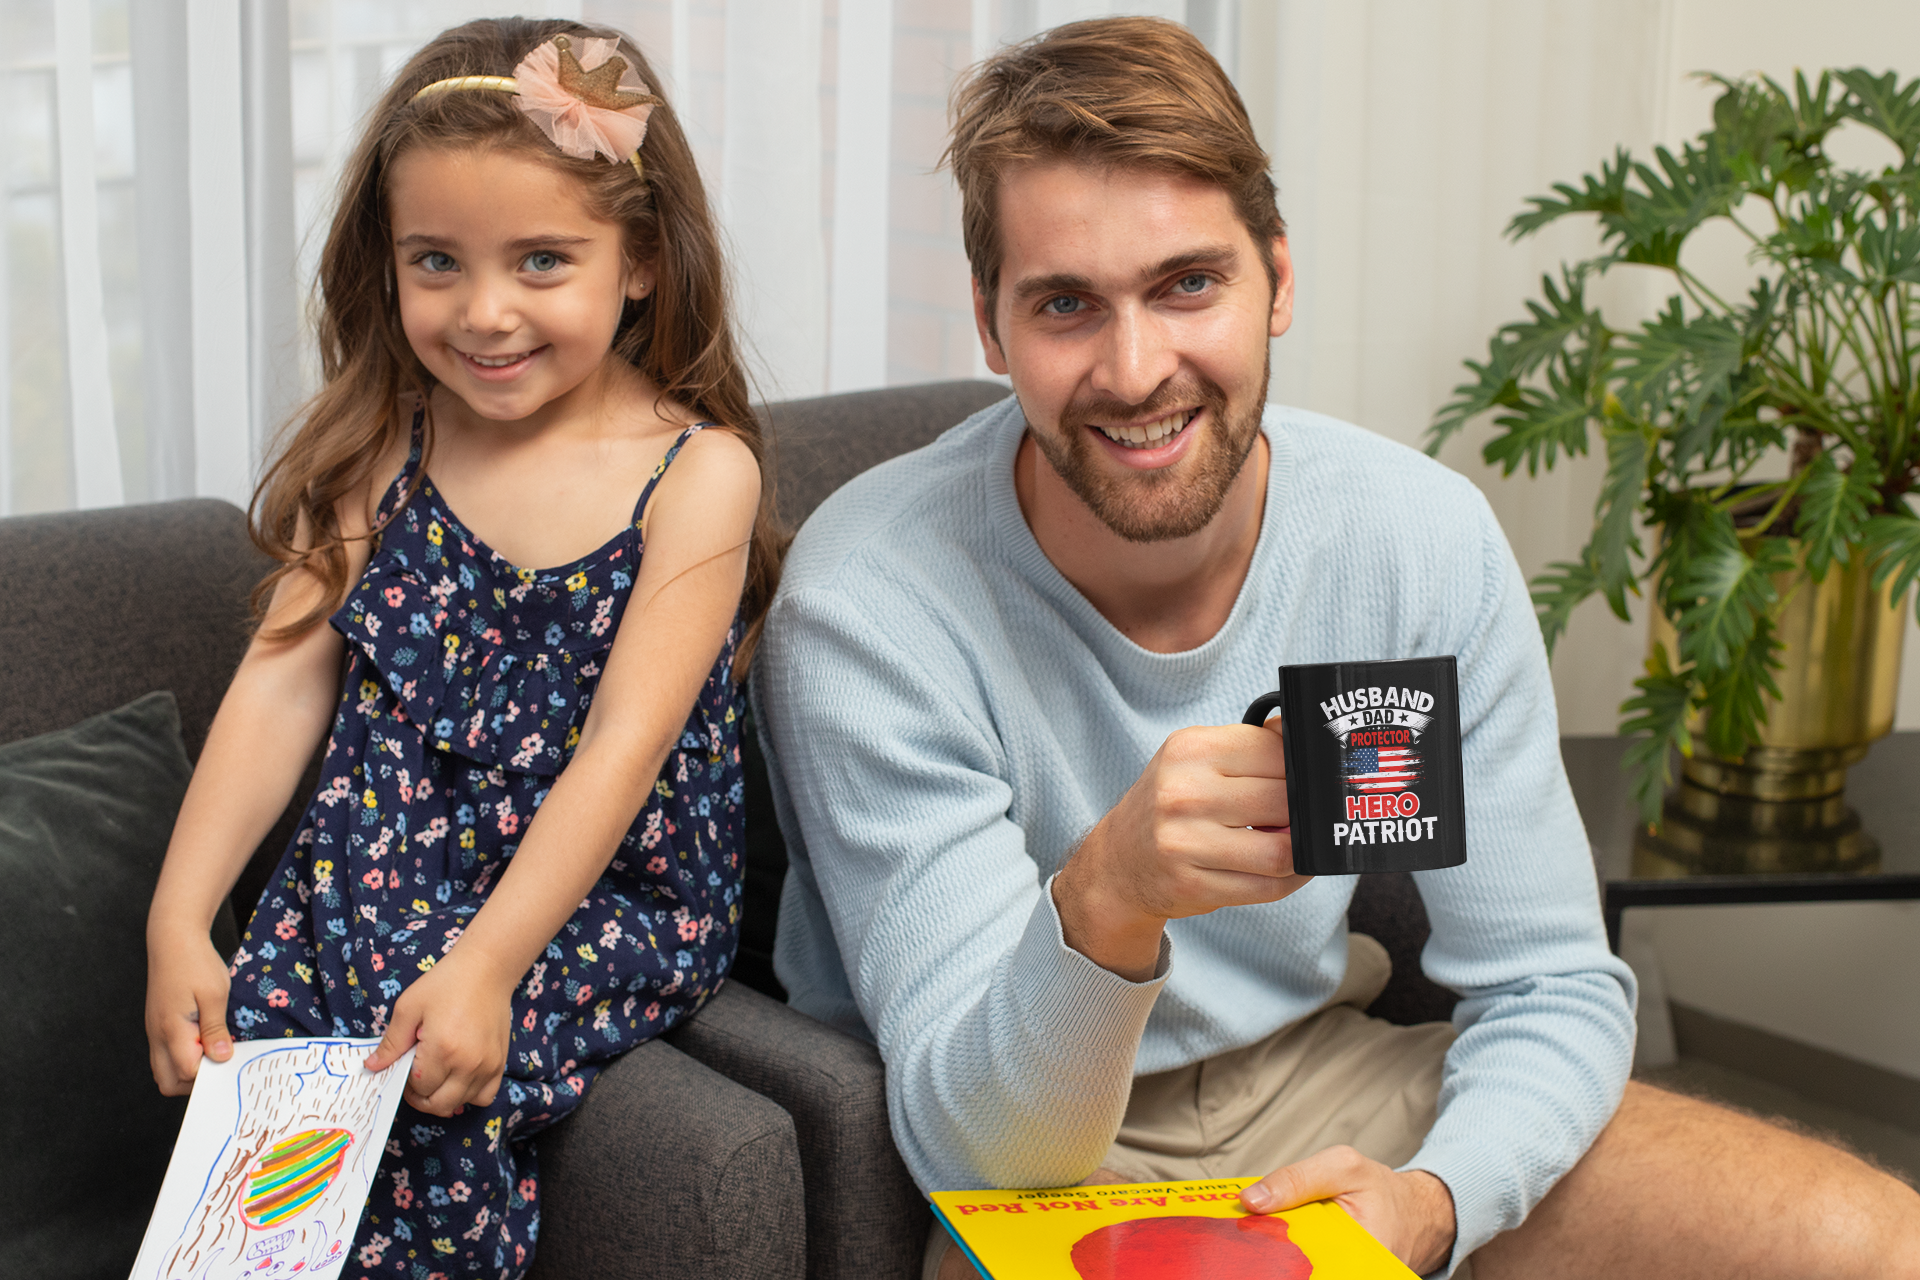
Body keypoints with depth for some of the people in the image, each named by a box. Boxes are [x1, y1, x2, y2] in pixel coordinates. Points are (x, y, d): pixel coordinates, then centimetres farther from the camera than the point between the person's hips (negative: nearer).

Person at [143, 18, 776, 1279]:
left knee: (434, 1088, -27)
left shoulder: (697, 471, -7)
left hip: (605, 894, -4)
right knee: (243, 1046, -21)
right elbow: (284, 681, 2)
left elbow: (622, 746, -15)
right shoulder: (382, 449, 6)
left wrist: (485, 960, -25)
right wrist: (179, 918, -10)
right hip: (378, 875, 4)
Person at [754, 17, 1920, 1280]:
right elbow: (976, 1139, -22)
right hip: (1027, 1156, -3)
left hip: (1322, 1084, 4)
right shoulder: (869, 605, -22)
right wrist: (1103, 902, -42)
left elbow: (1553, 989, -4)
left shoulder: (1424, 537, -11)